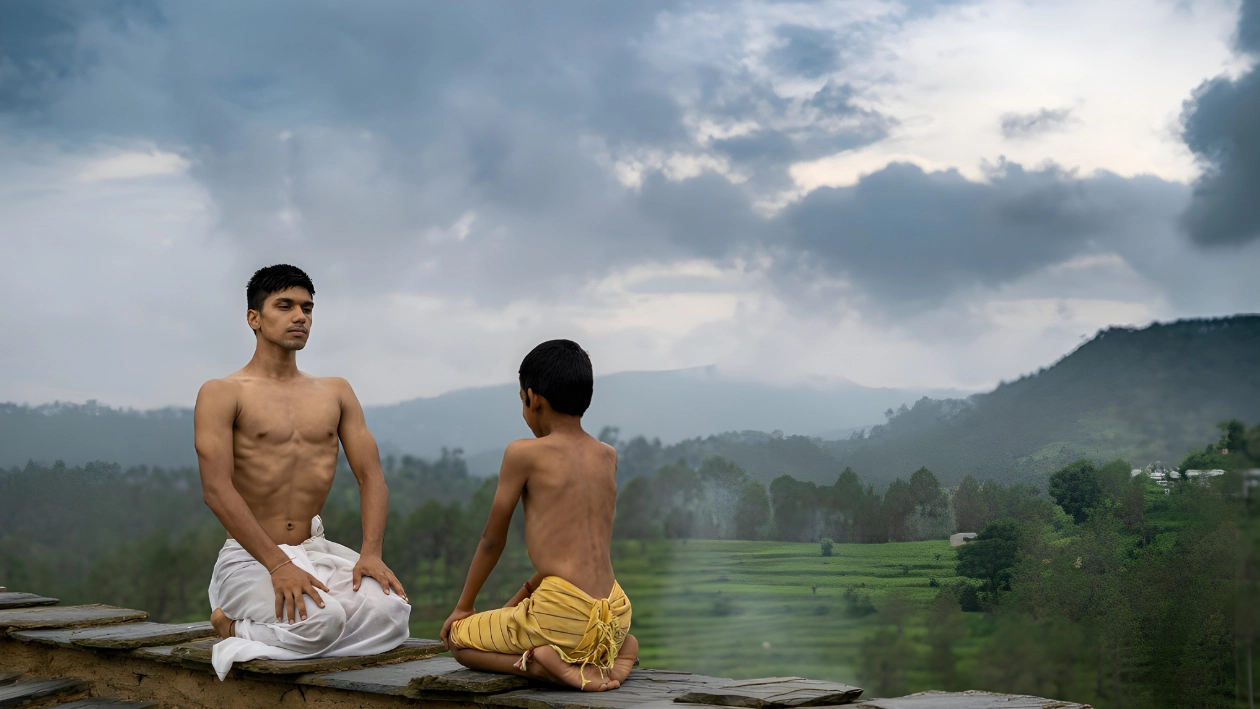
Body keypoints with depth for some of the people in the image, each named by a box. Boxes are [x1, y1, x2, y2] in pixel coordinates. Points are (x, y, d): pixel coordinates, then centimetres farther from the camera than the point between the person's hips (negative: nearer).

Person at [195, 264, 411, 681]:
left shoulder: (336, 393, 13)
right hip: (250, 558, -5)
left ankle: (251, 641, -3)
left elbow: (371, 476, 6)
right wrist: (278, 565, -25)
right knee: (320, 619, -33)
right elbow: (216, 489, -14)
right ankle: (237, 624, 0)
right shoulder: (223, 394, -2)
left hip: (317, 550, 5)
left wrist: (371, 552, -13)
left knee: (390, 611, -24)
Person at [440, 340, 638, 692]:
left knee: (459, 639, 20)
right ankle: (618, 655, 4)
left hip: (562, 615, -5)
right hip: (614, 618, 5)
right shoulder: (608, 456, 11)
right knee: (624, 637, 41)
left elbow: (492, 539, 4)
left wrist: (464, 606, 18)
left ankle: (546, 663, -6)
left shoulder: (523, 453, -5)